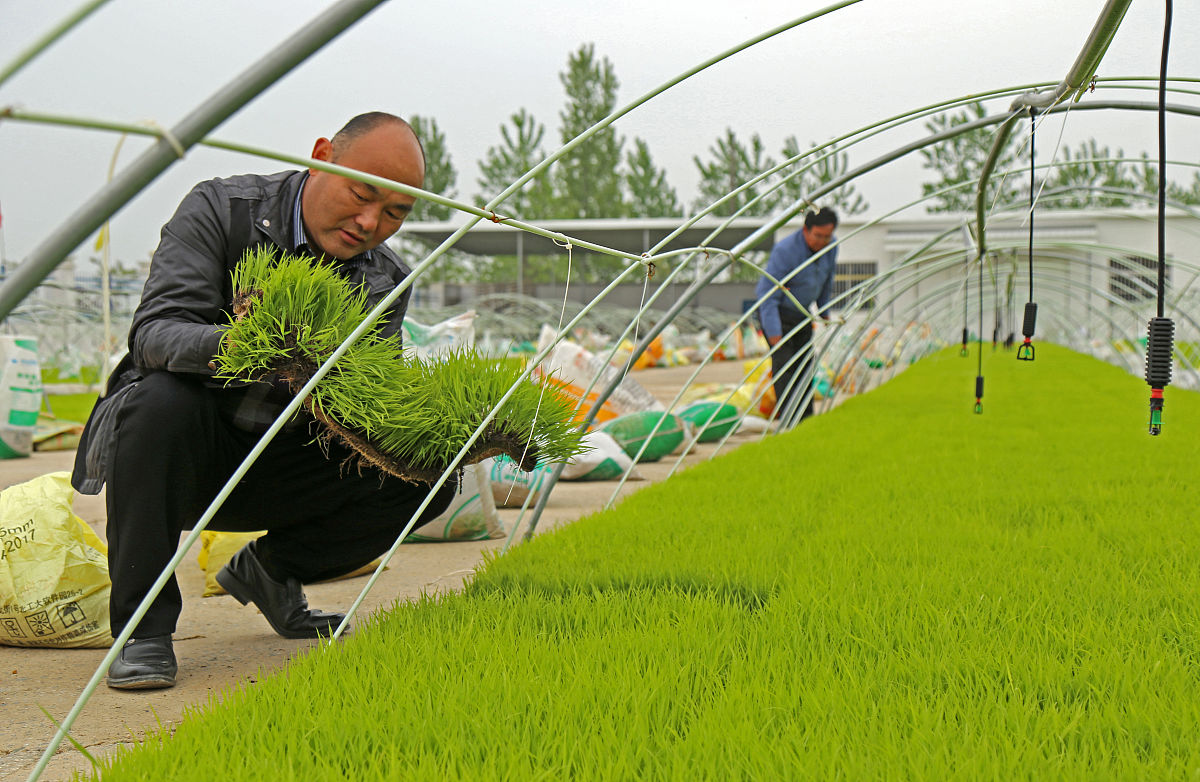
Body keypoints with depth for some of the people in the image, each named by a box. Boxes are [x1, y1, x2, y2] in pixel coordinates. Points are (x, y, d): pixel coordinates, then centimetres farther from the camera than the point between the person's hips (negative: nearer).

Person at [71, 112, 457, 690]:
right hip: (181, 453, -4)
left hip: (278, 463, 4)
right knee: (160, 399, -38)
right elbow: (154, 333, -27)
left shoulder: (386, 283, -2)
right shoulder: (219, 209, -15)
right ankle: (144, 629, -23)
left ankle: (271, 569, 9)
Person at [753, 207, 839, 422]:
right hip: (776, 313, -6)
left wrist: (824, 311, 20)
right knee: (784, 363, -17)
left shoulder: (830, 247, -9)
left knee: (805, 364, 6)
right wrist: (774, 333, -28)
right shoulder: (785, 251, -30)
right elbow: (767, 294, -27)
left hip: (802, 313, 6)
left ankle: (806, 420, 15)